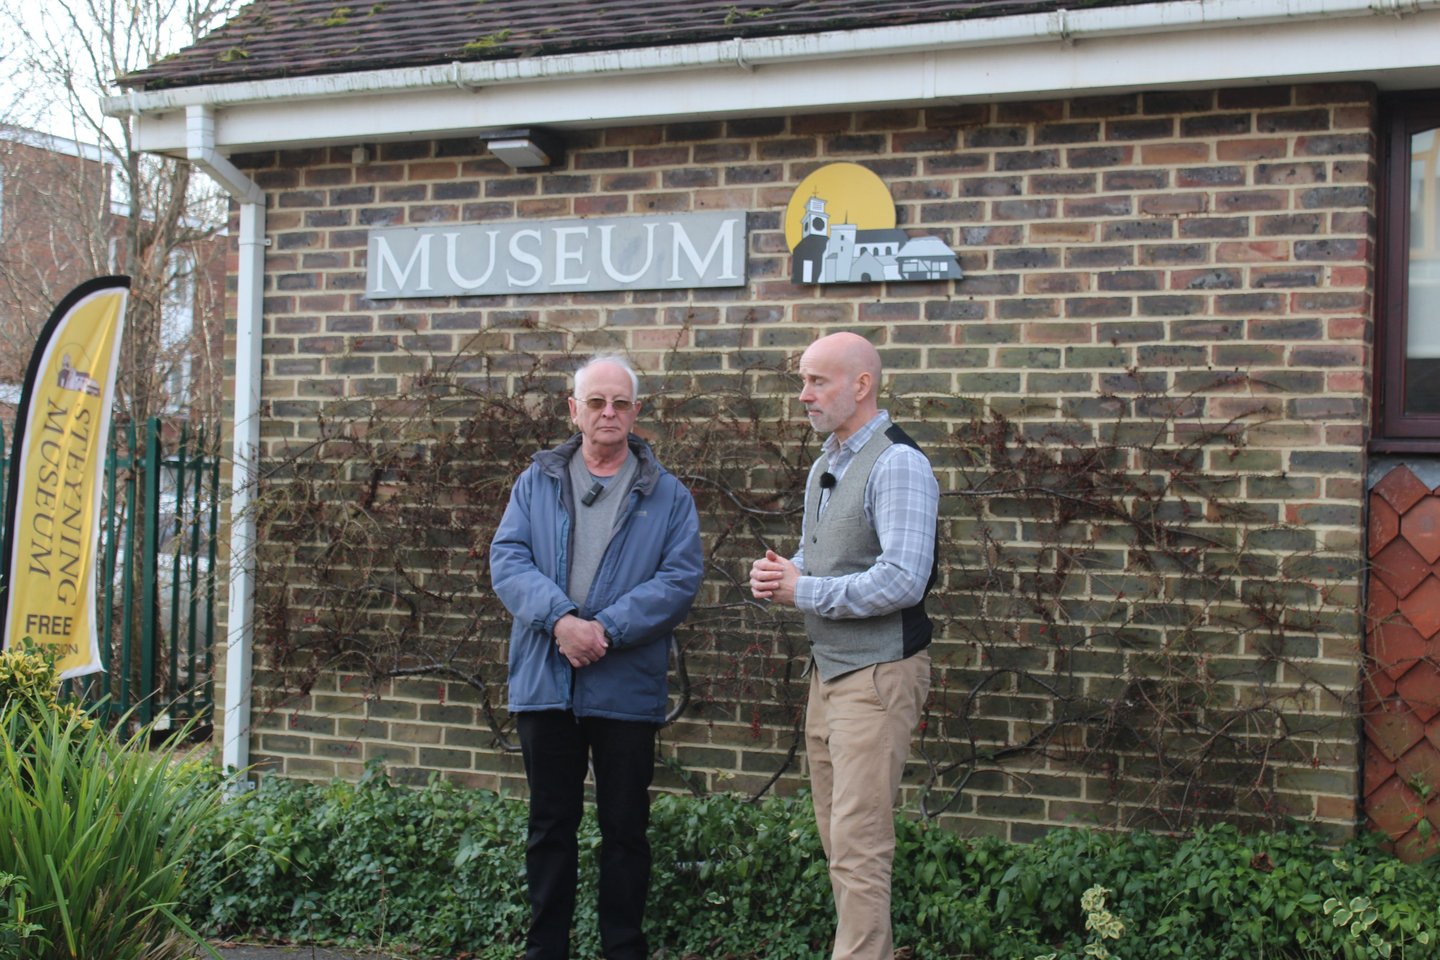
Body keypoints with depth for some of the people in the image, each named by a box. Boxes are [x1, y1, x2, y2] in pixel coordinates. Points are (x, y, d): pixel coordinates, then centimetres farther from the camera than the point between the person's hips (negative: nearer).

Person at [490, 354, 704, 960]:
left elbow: (681, 578, -6)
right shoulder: (536, 484, 9)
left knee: (625, 828, 7)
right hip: (545, 683, 1)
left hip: (627, 688, -1)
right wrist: (560, 619, -20)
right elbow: (507, 560, -3)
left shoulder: (667, 495, 5)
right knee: (550, 824, 11)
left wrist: (607, 628, -18)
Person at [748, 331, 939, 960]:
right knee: (836, 838, 14)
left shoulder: (896, 464, -15)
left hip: (877, 675, -9)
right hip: (827, 670, 9)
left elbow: (902, 581, -25)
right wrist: (777, 575, 1)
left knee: (859, 848, -8)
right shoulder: (825, 465, 15)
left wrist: (802, 591, -16)